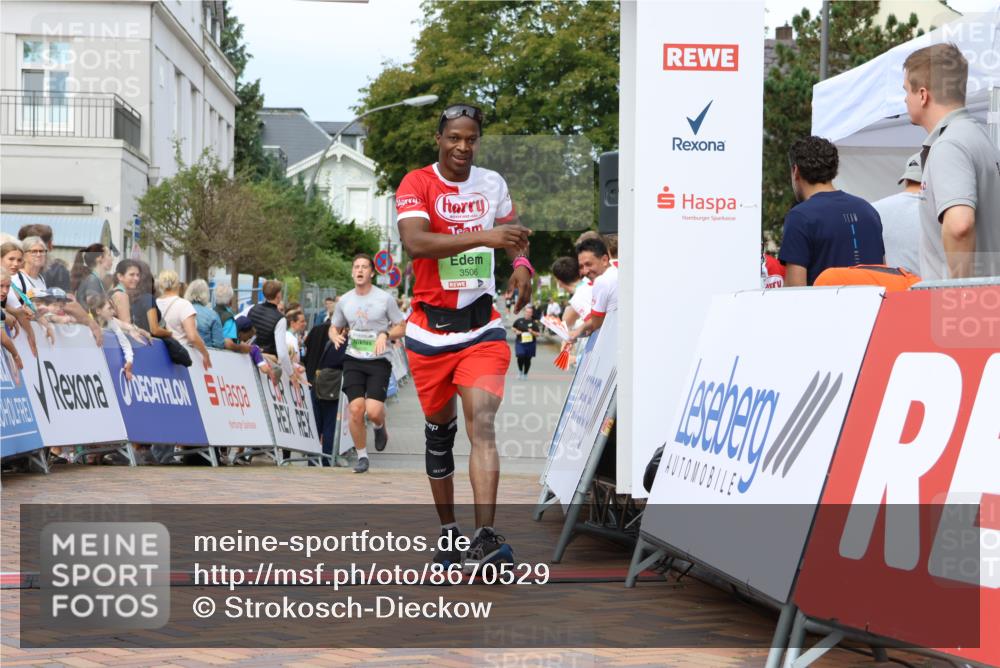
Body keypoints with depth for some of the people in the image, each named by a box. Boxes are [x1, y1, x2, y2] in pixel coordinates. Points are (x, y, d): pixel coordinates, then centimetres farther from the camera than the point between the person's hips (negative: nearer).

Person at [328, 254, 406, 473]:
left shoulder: (385, 298, -2)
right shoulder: (344, 301, 7)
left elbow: (401, 328, 3)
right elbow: (334, 328, 19)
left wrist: (385, 335, -17)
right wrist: (336, 337, -5)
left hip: (379, 360, -3)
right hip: (354, 360, 3)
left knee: (373, 411, -16)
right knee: (356, 409, -10)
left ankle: (380, 428, 23)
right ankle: (362, 457, 8)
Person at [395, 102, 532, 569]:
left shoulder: (493, 184, 6)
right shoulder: (416, 185, -7)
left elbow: (511, 231, 24)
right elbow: (415, 241, -25)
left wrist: (521, 263, 1)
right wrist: (483, 237, -35)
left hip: (481, 326, 1)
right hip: (430, 328, -1)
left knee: (482, 423, -16)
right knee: (439, 429, 12)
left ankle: (485, 537, -26)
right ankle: (448, 533, 26)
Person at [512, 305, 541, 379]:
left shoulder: (534, 323, -1)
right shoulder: (519, 321, 1)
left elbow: (538, 334, 0)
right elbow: (513, 328, 17)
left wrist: (532, 332, -18)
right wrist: (516, 331, -4)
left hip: (530, 343, 0)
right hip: (520, 342, 0)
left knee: (527, 359, 5)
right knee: (520, 356, -15)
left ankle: (525, 374, 24)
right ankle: (520, 370, 13)